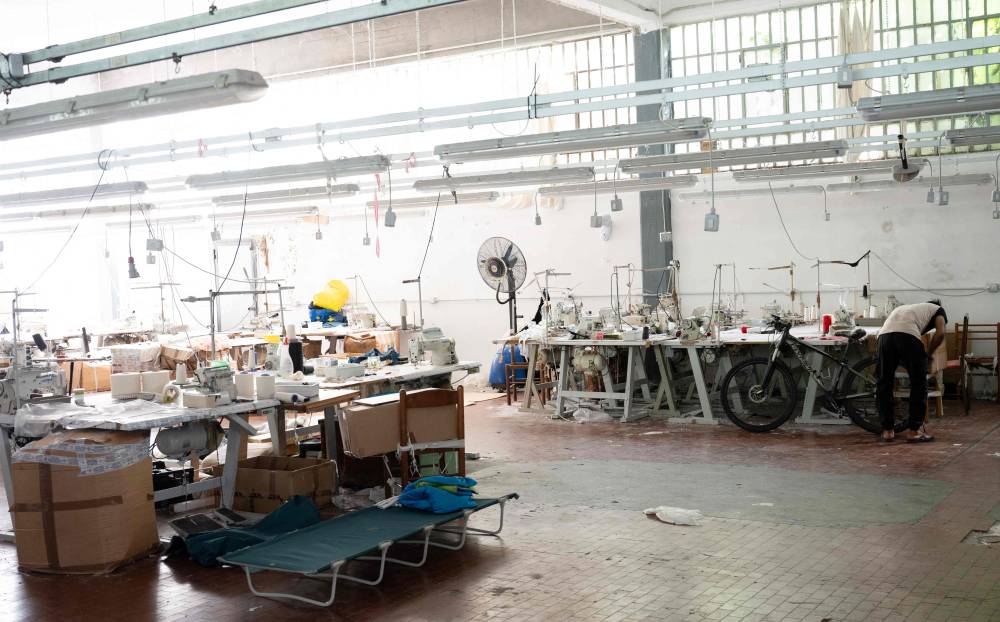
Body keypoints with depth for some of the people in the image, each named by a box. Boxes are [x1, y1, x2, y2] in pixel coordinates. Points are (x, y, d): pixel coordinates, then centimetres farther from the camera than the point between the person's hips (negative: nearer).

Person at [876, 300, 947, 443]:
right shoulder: (938, 310, 31)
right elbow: (940, 334, 9)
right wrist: (928, 354, 25)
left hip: (884, 334, 5)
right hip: (908, 335, -5)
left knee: (884, 384, 17)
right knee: (919, 384, 10)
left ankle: (887, 430, 21)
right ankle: (914, 430, 11)